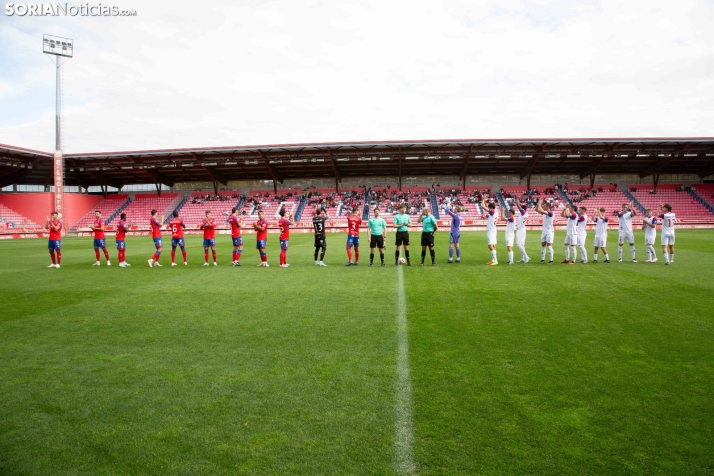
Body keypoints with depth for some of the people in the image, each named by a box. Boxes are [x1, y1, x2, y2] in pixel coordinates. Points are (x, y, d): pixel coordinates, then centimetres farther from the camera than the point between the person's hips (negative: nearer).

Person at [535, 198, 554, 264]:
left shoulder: (550, 212, -16)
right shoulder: (544, 212, 9)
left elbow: (541, 211, -30)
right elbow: (536, 210, 12)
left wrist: (539, 204, -18)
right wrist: (538, 203, 2)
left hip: (549, 232, -8)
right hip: (544, 231, 8)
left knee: (549, 246, -6)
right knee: (543, 245, 8)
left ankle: (551, 260, 0)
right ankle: (542, 259, 13)